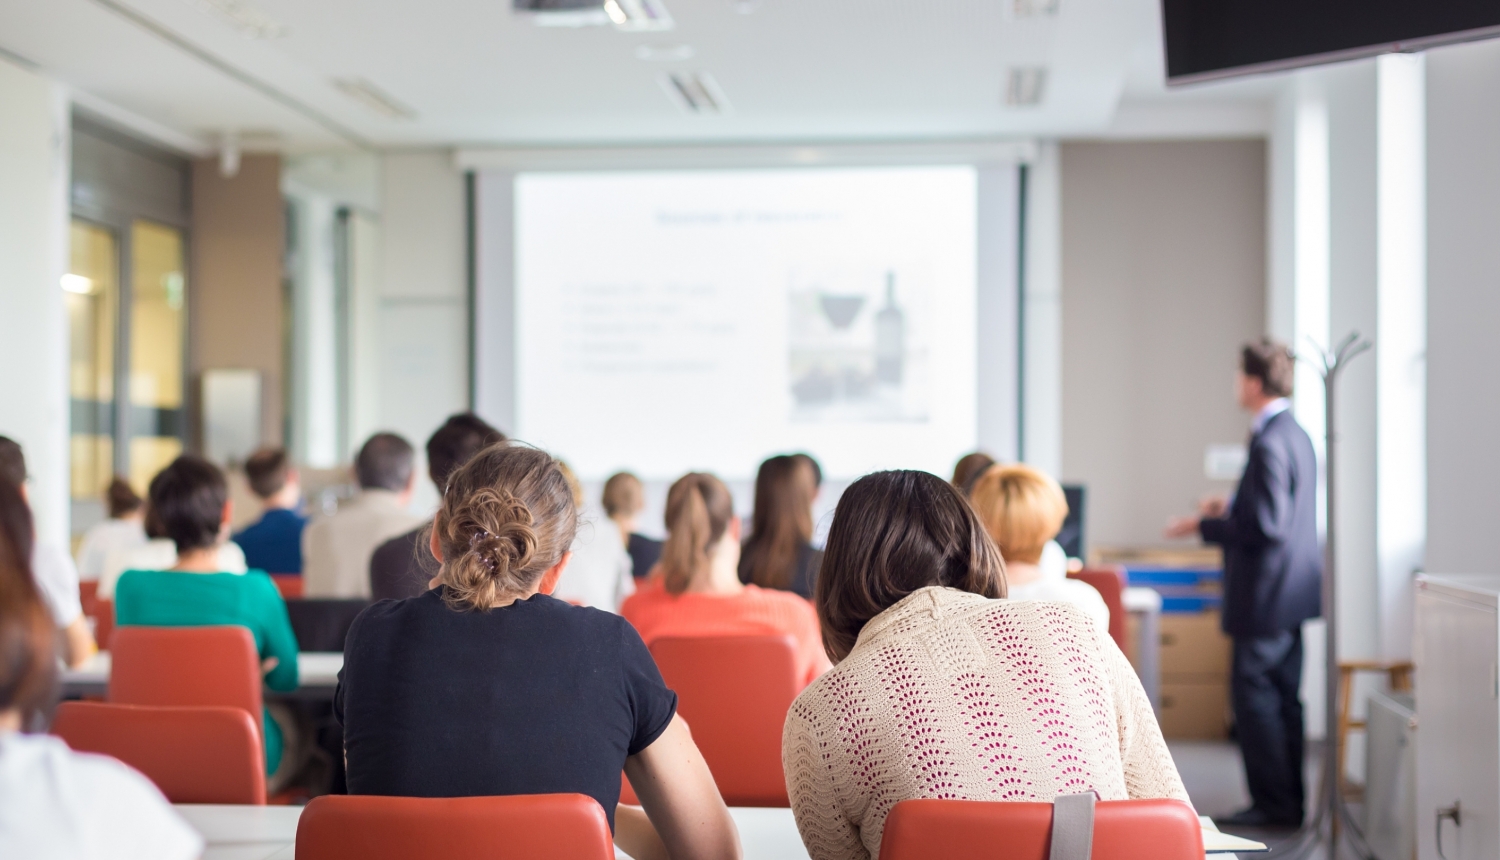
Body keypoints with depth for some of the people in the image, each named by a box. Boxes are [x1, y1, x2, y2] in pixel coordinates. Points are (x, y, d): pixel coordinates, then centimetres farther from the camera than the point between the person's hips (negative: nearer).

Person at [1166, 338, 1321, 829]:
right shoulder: (1296, 435, 12)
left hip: (1267, 595, -10)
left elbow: (1265, 527, -24)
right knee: (1283, 698, 14)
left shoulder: (1269, 443, -20)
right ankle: (1289, 802, 20)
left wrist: (1203, 527, -14)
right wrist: (1231, 509, 22)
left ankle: (1274, 805, 1)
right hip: (1291, 591, 10)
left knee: (1253, 696, -3)